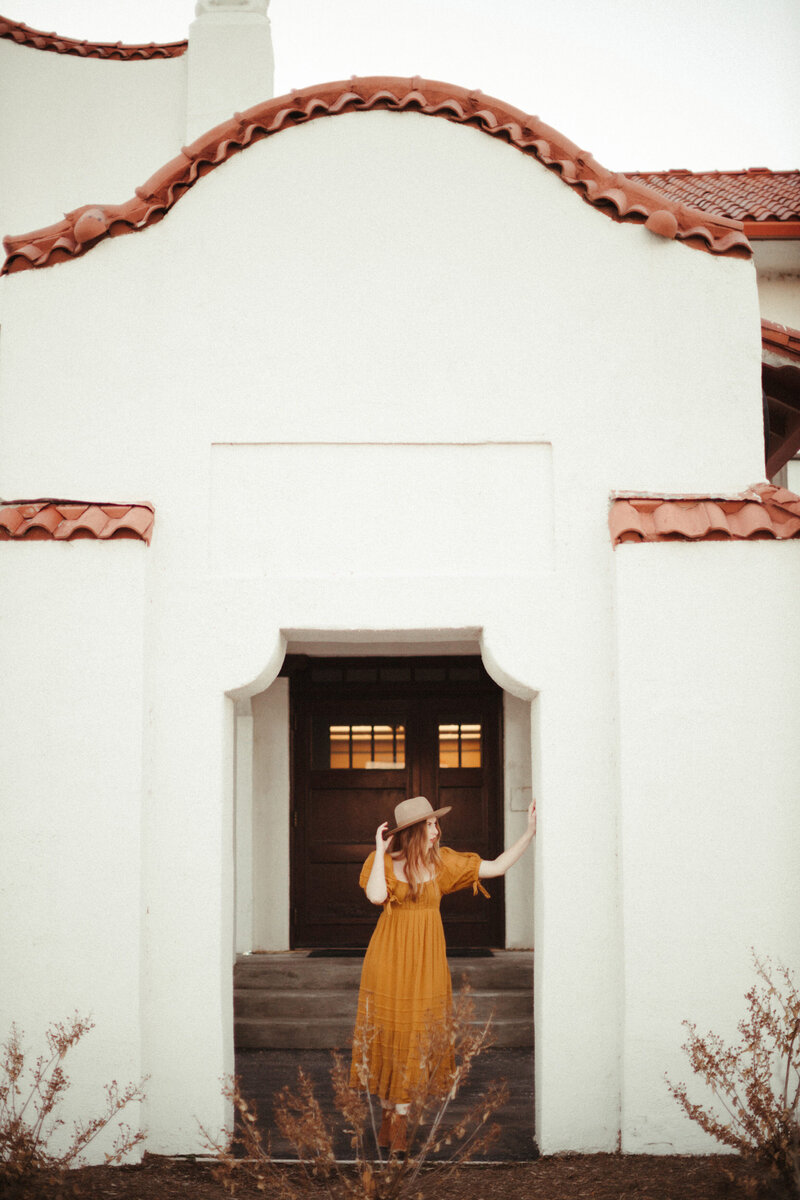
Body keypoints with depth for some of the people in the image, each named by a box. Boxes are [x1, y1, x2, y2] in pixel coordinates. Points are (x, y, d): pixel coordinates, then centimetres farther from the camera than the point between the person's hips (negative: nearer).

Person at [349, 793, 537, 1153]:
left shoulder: (441, 862, 1)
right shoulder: (384, 862, -5)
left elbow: (496, 867, 1)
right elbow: (376, 895, -25)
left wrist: (530, 832, -6)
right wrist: (380, 851, -17)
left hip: (425, 961, 2)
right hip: (388, 959, -2)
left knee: (412, 1038, 0)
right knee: (387, 1036, 5)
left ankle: (398, 1122, 7)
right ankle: (388, 1114, 22)